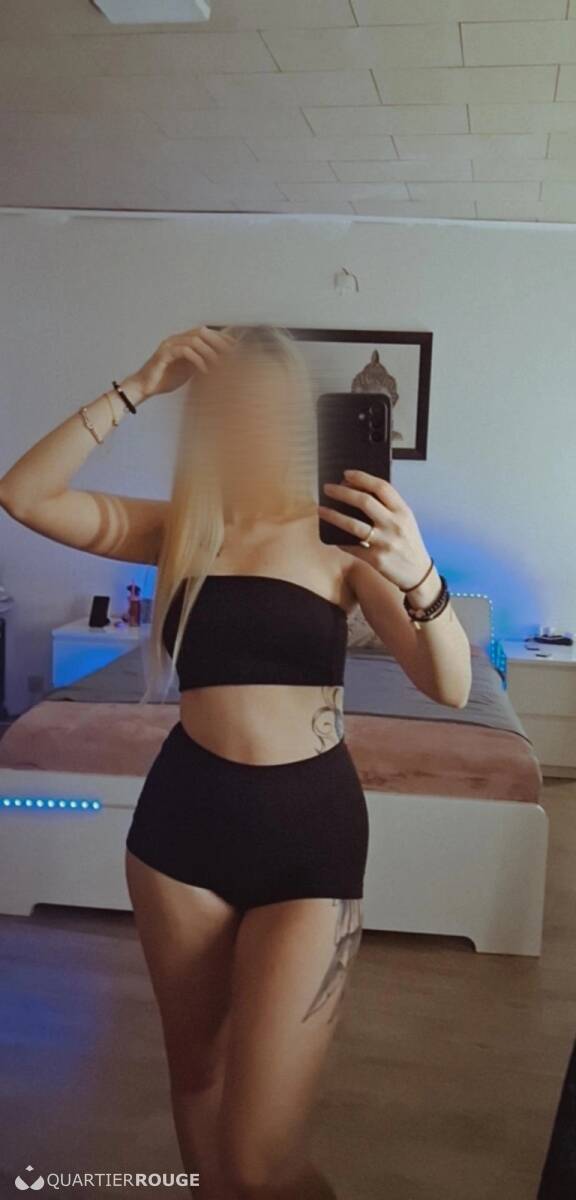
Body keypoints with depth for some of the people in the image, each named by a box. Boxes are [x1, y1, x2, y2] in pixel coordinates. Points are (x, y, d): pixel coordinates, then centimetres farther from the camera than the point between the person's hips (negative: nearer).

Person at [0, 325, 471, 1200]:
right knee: (195, 1066, 22)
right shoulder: (179, 530, 4)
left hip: (310, 829, -3)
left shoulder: (340, 533, -4)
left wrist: (418, 577, -32)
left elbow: (451, 687, -12)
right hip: (184, 817, 3)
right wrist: (138, 388, -11)